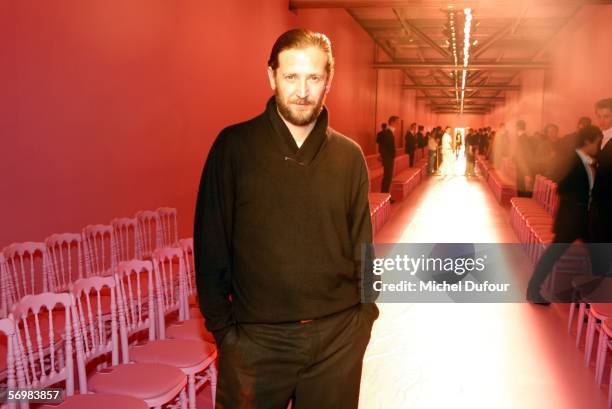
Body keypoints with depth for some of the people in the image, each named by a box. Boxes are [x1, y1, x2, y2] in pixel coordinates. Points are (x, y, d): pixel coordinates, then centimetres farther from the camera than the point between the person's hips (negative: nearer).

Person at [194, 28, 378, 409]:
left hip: (339, 337, 3)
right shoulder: (234, 146, -5)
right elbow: (211, 244, -3)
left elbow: (361, 245, 8)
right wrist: (221, 324, -4)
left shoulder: (349, 156, 3)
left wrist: (365, 314, 4)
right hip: (256, 338, -2)